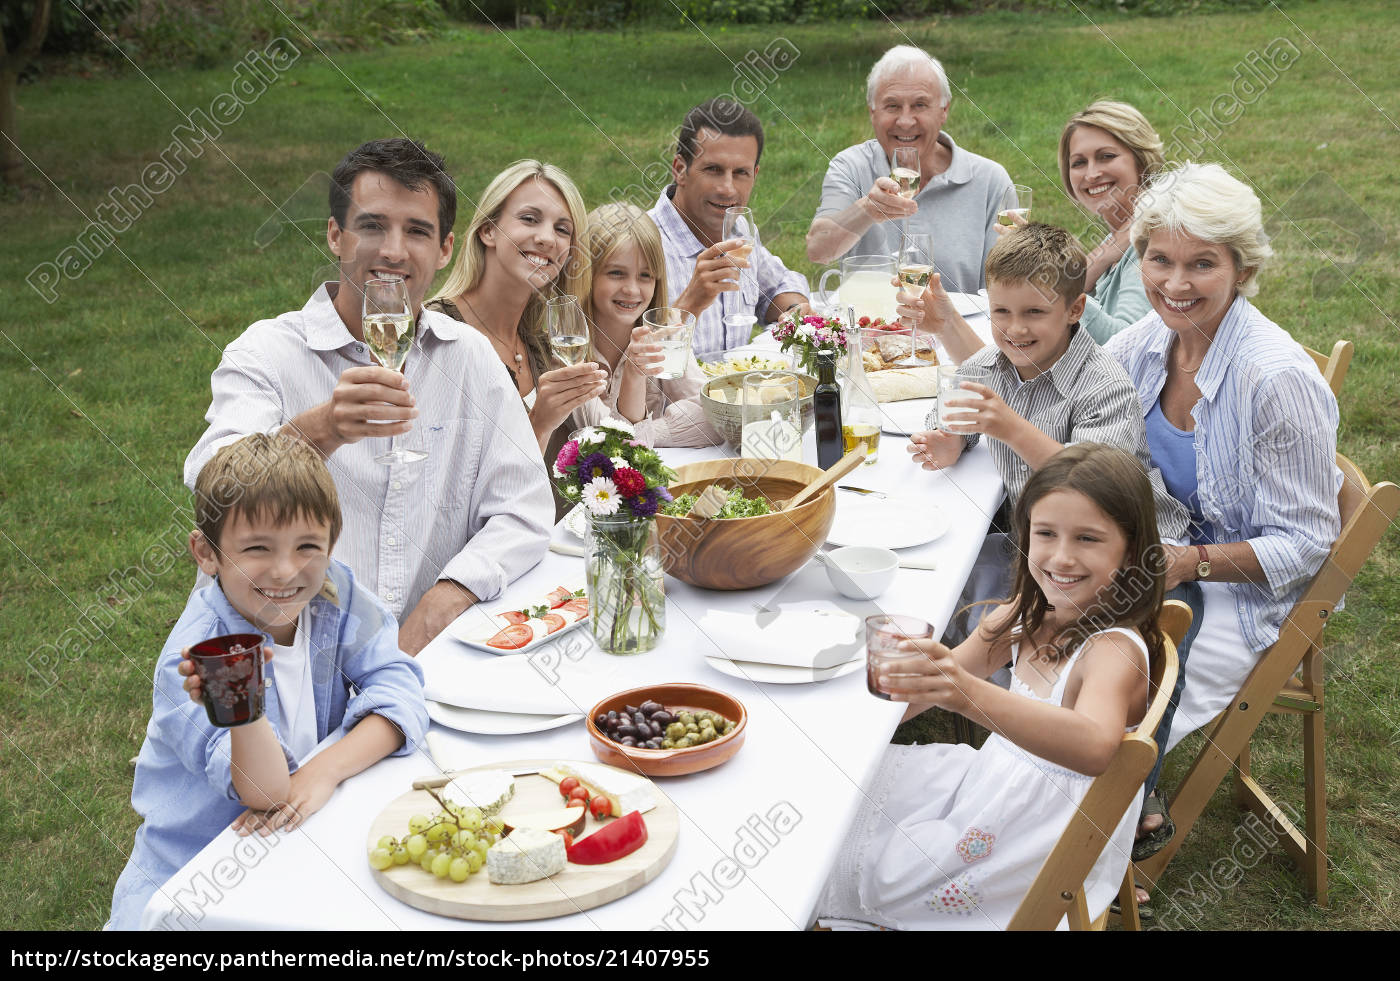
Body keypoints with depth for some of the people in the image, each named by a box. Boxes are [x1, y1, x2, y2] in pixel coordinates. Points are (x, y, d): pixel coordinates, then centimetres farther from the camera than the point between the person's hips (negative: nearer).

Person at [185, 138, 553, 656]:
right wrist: (320, 431, -37)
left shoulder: (469, 355, 9)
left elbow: (524, 513, 5)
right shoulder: (267, 352, -1)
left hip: (432, 653, 3)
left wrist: (441, 606, -11)